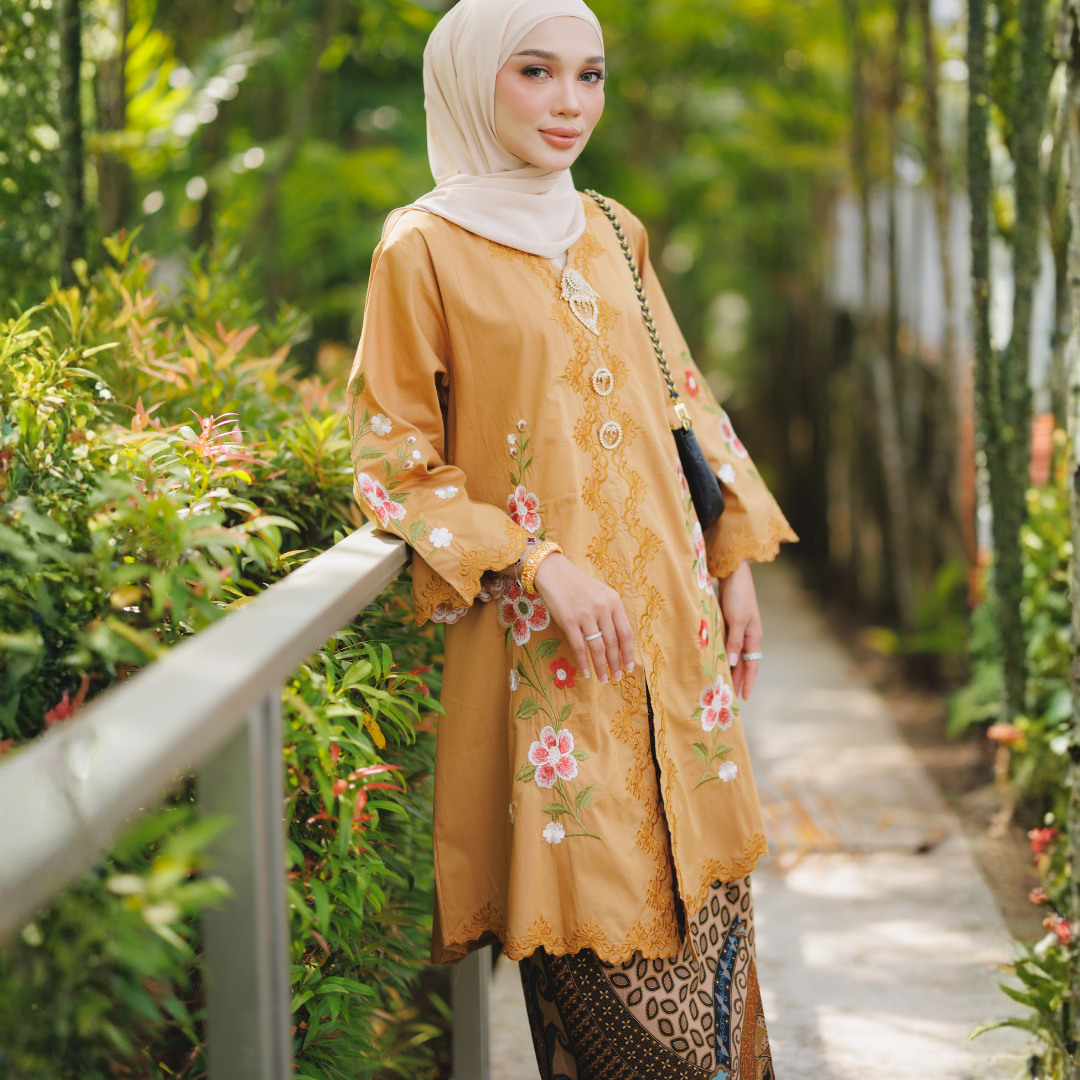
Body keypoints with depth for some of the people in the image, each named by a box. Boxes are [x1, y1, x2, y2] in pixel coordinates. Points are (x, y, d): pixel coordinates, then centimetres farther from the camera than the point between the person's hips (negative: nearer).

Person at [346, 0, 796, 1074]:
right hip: (544, 635, -5)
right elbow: (396, 462, -6)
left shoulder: (609, 233, 12)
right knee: (597, 923, -2)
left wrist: (733, 562, 12)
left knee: (703, 888, 9)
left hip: (670, 619, 6)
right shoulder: (425, 249, -5)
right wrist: (539, 562, -17)